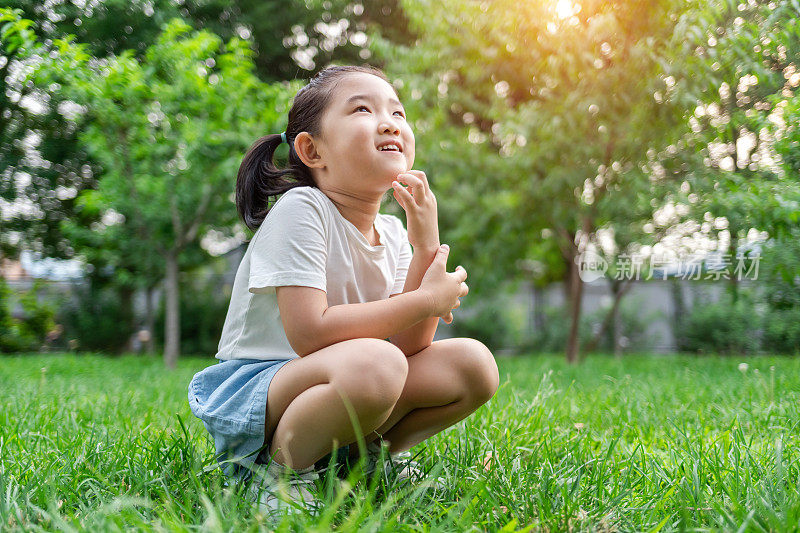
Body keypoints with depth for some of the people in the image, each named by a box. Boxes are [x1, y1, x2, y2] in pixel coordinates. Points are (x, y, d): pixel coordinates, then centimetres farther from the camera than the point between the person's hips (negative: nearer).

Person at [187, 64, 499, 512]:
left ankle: (365, 454, 9)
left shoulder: (393, 234, 5)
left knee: (473, 364, -7)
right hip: (253, 393, -7)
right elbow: (309, 333, -26)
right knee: (371, 363, -36)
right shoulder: (300, 210, -16)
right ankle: (280, 469, -11)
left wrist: (427, 248, -13)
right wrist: (425, 300, -19)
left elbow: (408, 346, -4)